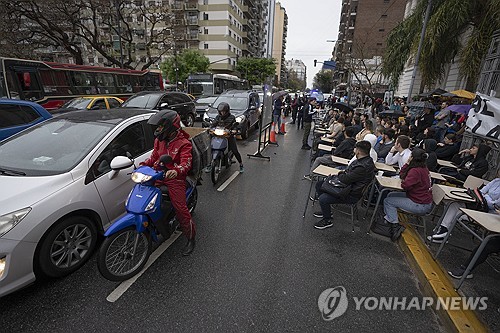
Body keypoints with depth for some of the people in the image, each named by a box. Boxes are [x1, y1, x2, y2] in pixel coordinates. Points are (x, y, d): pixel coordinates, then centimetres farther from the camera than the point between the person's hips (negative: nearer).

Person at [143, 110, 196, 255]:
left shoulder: (183, 144, -12)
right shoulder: (159, 140, 11)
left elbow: (186, 163, -25)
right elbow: (154, 156, 21)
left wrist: (177, 171, -46)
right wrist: (143, 164, 2)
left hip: (175, 179, -7)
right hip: (158, 176, 7)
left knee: (180, 209, -11)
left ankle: (191, 238, 5)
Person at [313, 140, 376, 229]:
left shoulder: (363, 167, -31)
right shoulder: (363, 159, 3)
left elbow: (345, 179, -28)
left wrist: (340, 174, -7)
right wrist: (343, 173, -1)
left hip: (351, 195, -11)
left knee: (323, 199, -24)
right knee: (319, 185, 11)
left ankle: (327, 220, 3)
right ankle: (326, 211, 24)